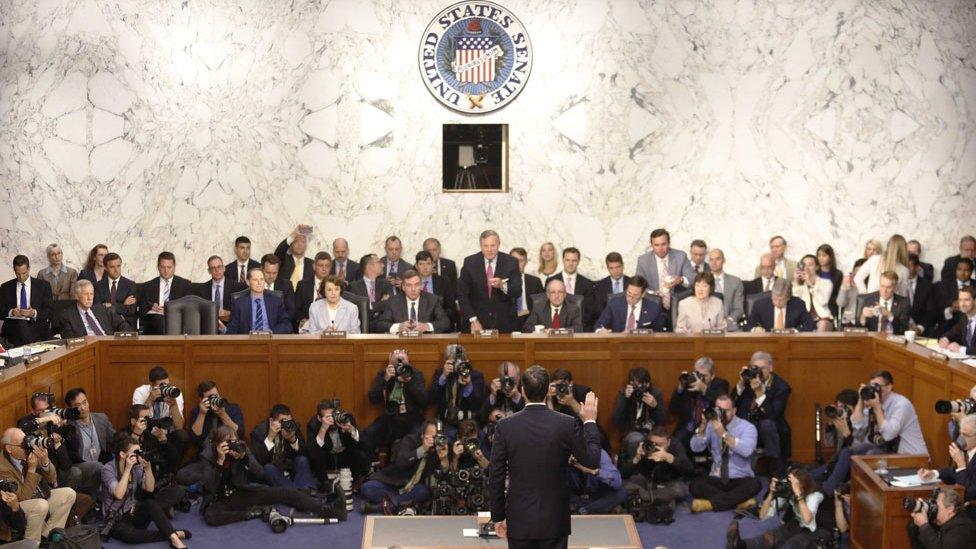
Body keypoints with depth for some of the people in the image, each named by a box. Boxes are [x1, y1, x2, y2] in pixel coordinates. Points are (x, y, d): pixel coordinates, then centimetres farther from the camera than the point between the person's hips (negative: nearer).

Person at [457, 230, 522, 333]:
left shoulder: (511, 262, -4)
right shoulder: (470, 262, -3)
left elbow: (517, 292, -8)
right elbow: (462, 294, -2)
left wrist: (502, 285, -29)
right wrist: (473, 320, -10)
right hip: (479, 321, 0)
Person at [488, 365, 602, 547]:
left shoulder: (505, 426, -7)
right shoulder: (567, 424, -10)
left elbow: (496, 477, -3)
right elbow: (592, 461, 1)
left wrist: (498, 517, 8)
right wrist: (590, 421, 12)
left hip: (519, 520, 0)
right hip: (554, 521, 0)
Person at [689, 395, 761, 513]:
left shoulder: (747, 427, -6)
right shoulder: (711, 425, 6)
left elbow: (747, 450, -26)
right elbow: (695, 448, -7)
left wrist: (724, 434, -33)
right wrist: (703, 427, -22)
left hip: (740, 480, -2)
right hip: (716, 479, 3)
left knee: (754, 485, -34)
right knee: (695, 485, -27)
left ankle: (712, 503, -27)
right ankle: (739, 501, -26)